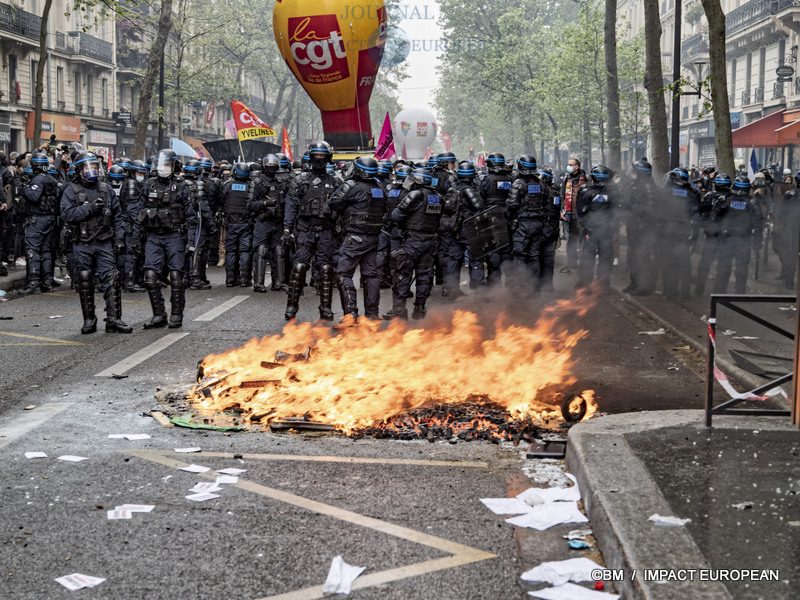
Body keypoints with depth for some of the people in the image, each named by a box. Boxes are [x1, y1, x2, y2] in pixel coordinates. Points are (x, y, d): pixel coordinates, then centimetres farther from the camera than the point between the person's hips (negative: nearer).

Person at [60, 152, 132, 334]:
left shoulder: (106, 189, 11)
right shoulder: (72, 191, 2)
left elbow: (117, 216, 13)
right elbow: (67, 214, -11)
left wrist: (119, 238, 5)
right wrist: (90, 208, -18)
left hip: (104, 243, 1)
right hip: (82, 245, -1)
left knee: (111, 279, -8)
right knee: (85, 282, 5)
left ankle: (114, 319, -6)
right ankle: (89, 320, 15)